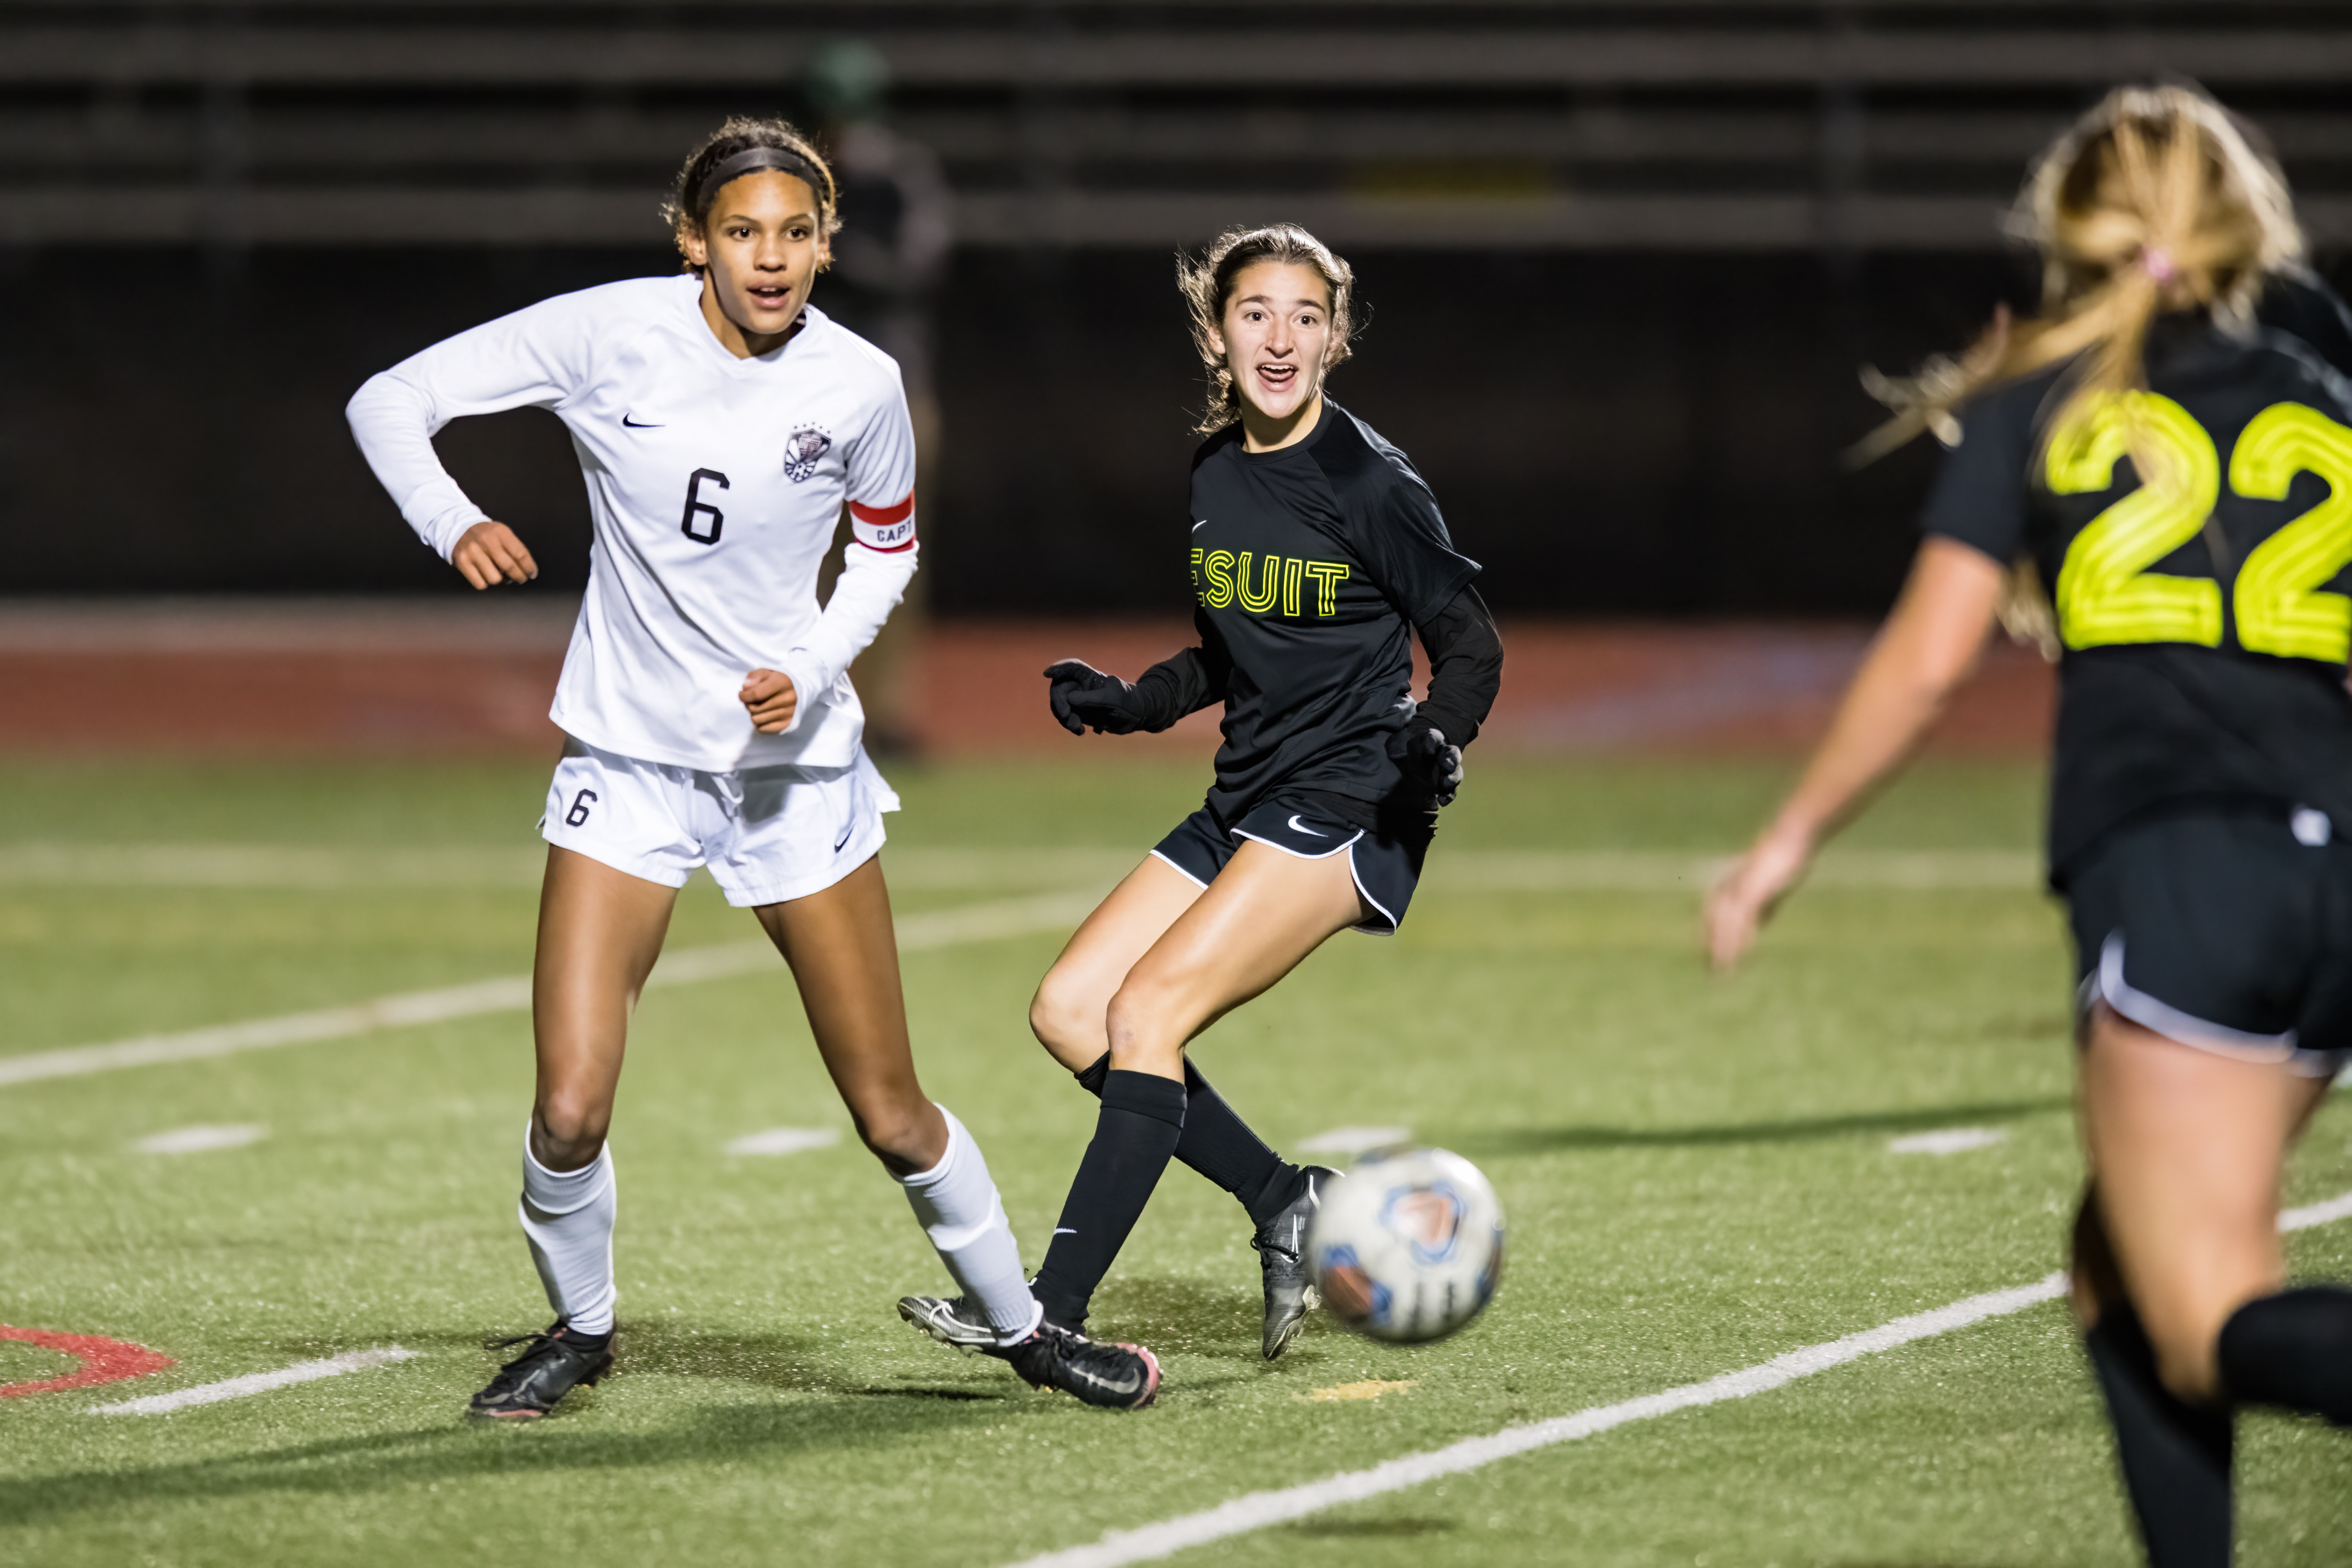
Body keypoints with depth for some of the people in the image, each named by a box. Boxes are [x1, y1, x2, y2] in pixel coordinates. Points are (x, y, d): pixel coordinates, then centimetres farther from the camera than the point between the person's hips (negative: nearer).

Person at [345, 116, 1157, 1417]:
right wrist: (454, 525, -27)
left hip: (796, 758, 1)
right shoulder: (608, 336, -13)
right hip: (629, 757, 0)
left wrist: (812, 671, -9)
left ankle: (1021, 1328, 27)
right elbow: (389, 403, -8)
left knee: (891, 1114, 5)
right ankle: (579, 1330, 18)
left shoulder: (858, 384, -9)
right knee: (570, 1111, -11)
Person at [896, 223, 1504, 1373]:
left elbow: (1472, 643, -8)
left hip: (1347, 808, -8)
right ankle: (1287, 1203, 7)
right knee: (1067, 1010, 0)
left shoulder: (1369, 482, -11)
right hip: (1243, 804, 8)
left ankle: (1052, 1312, -19)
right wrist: (1121, 703, 6)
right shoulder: (1209, 477, 9)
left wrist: (1439, 732, -28)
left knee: (1145, 1013, -19)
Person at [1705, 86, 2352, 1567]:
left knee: (2213, 1329, -12)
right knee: (2124, 1271, 19)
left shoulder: (2037, 406, 10)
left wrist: (1794, 837, 13)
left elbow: (1929, 659, 3)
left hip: (2175, 873, -5)